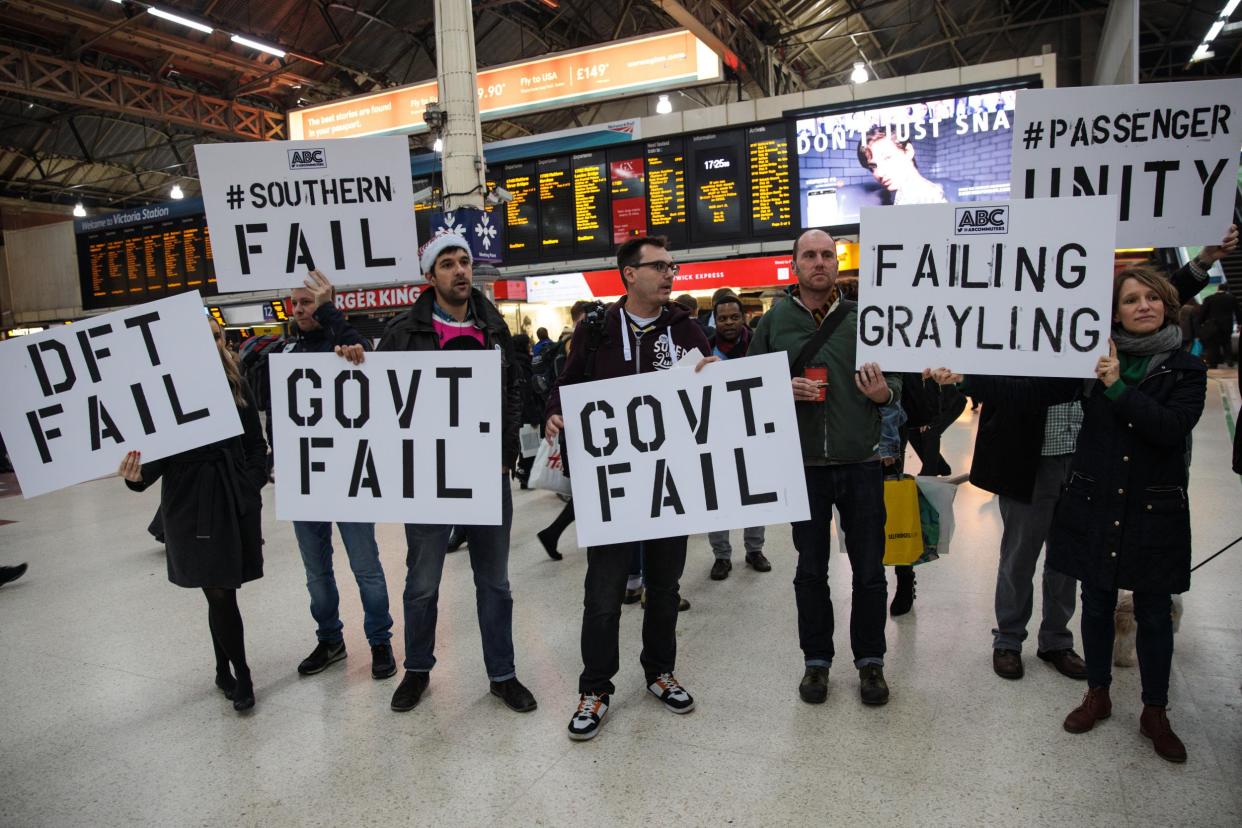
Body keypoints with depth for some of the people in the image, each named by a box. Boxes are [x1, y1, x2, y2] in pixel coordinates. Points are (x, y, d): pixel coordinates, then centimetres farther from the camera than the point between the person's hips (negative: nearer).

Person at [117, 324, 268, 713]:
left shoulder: (234, 385, 4)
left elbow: (256, 441, 10)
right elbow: (156, 452, -7)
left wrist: (252, 480, -1)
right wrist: (137, 476, -26)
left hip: (237, 500, 3)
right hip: (190, 505, -2)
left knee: (221, 593, 12)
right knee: (220, 593, -1)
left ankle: (223, 670, 31)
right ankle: (240, 674, 15)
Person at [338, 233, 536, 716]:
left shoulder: (493, 326, 6)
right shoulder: (406, 330, -4)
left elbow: (511, 393, 9)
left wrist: (507, 455, 2)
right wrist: (359, 368, -21)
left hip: (488, 474, 3)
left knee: (494, 581, 13)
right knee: (422, 584, 11)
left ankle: (502, 674, 28)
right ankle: (417, 669, 34)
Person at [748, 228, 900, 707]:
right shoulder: (774, 321, 2)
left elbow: (896, 380, 9)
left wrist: (884, 393, -14)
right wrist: (783, 390, -14)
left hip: (862, 463, 1)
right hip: (804, 465, 0)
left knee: (869, 570, 10)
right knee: (811, 570, 12)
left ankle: (870, 660, 29)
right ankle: (816, 659, 29)